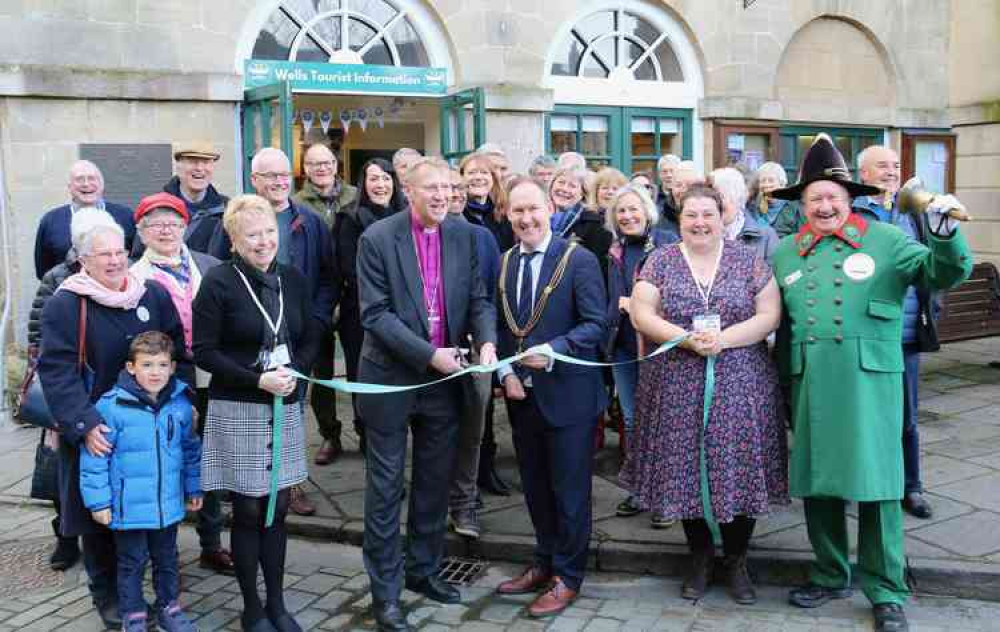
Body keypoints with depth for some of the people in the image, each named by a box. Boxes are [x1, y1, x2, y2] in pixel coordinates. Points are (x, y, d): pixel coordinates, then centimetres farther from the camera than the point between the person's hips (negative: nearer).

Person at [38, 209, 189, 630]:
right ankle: (107, 594, 28)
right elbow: (57, 372, -14)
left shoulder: (153, 295, 4)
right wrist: (82, 425, -22)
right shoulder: (64, 305, -8)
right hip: (97, 433, -3)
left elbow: (178, 354, 8)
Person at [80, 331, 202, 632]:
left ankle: (169, 607, 37)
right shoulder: (112, 406, -17)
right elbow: (94, 457, -11)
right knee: (132, 563, 13)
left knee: (167, 559, 20)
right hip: (129, 506, -4)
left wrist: (194, 488, 13)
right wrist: (98, 501, -10)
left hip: (168, 504, 4)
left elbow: (191, 449, 9)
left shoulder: (181, 403, -3)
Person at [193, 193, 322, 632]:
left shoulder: (292, 278, 5)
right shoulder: (218, 282, -9)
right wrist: (258, 380, -18)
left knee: (278, 509, 11)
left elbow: (312, 337, 10)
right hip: (237, 410, -4)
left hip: (285, 407, 4)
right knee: (248, 511, 5)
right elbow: (203, 351, -10)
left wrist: (294, 371, -9)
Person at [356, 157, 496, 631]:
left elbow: (477, 299, 2)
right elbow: (375, 313, -15)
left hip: (446, 378, 4)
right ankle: (385, 588, 16)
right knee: (387, 485, 5)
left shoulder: (463, 235, 3)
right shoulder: (377, 238, -10)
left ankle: (424, 570, 33)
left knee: (435, 482, 15)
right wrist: (429, 354, -21)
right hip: (393, 377, -4)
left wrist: (487, 341, -18)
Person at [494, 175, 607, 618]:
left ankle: (567, 577, 21)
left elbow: (596, 324, -14)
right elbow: (499, 326, 10)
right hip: (520, 394, 6)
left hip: (567, 394, -5)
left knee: (570, 490, 6)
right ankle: (545, 563, 35)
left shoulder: (579, 259, -9)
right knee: (535, 487, 18)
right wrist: (506, 372, -4)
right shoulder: (504, 262, 8)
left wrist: (552, 351, -26)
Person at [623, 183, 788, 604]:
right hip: (677, 387, 1)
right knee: (686, 469, 6)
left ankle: (736, 562, 21)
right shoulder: (660, 260, 5)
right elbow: (641, 314, -2)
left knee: (738, 468, 2)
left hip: (740, 386, 0)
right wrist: (686, 338, -17)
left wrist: (723, 339, -17)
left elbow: (769, 316, -1)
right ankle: (700, 557, 25)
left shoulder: (748, 260, 4)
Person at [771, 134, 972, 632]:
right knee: (816, 481, 11)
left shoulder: (884, 239, 1)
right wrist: (782, 384, 15)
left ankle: (887, 592, 15)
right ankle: (831, 576, 29)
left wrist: (944, 235, -22)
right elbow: (776, 323, 16)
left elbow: (944, 275, -4)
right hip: (809, 386, 3)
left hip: (869, 382, -3)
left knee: (876, 484, 0)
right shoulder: (784, 253, 10)